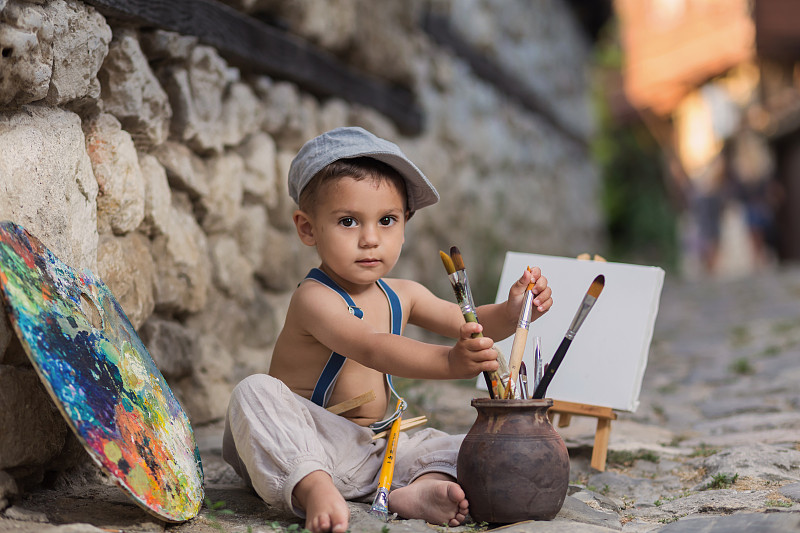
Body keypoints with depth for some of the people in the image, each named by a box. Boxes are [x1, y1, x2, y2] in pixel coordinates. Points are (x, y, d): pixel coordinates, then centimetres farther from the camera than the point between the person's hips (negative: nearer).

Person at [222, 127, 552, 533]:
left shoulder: (401, 296, 6)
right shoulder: (314, 299, -19)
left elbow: (467, 325, 11)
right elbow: (371, 349, -35)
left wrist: (511, 311, -10)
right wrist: (447, 361, -49)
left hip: (370, 451, 7)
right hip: (303, 447, -6)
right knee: (256, 393, -32)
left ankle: (420, 488, -32)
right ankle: (313, 487, -47)